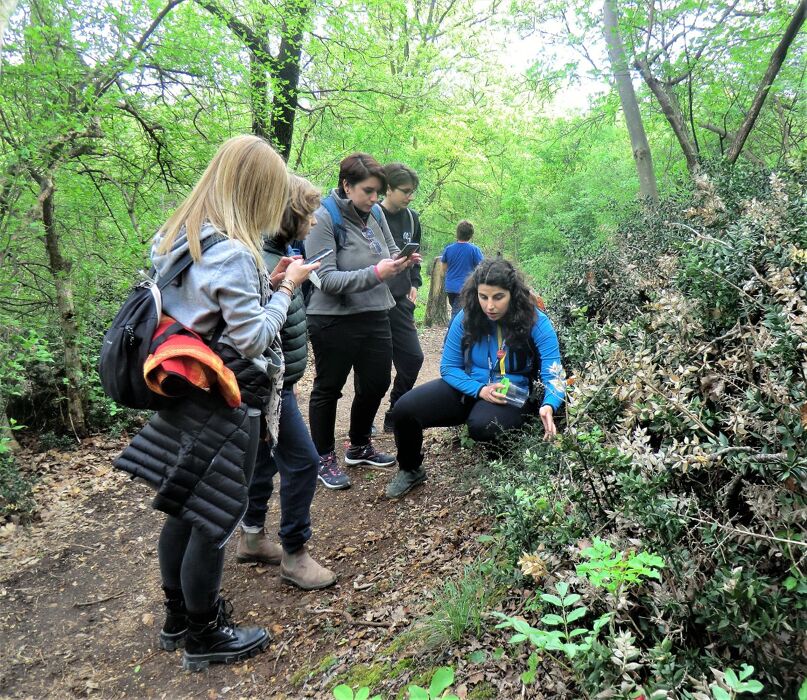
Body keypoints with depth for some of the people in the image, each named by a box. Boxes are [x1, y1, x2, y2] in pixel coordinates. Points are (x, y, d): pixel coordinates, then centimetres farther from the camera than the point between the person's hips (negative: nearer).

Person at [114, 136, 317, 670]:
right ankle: (203, 636, 26)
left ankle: (179, 616, 38)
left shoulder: (178, 238, 6)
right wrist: (286, 289, -8)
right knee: (214, 520, 7)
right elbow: (254, 339, -19)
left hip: (186, 394, 9)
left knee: (185, 511, 20)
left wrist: (266, 283, 7)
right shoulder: (232, 253, -23)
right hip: (227, 405, -9)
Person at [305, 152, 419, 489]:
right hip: (334, 320, -7)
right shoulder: (324, 218, -15)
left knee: (377, 383, 16)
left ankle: (359, 446, 38)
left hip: (375, 315, 7)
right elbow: (326, 278, -21)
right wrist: (375, 273, -29)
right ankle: (325, 458, 27)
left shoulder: (376, 213, 2)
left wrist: (401, 261, -11)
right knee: (328, 388, 10)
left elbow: (389, 252, 13)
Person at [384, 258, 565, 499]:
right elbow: (449, 367, -3)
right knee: (404, 409, -17)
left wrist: (548, 406, -43)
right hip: (467, 389, 3)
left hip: (510, 395, -3)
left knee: (482, 426, -39)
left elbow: (554, 372, -21)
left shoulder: (536, 323, -16)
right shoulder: (466, 318, -10)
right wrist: (479, 389, -20)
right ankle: (410, 470, 12)